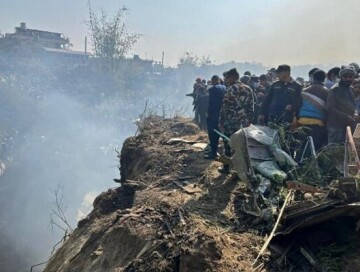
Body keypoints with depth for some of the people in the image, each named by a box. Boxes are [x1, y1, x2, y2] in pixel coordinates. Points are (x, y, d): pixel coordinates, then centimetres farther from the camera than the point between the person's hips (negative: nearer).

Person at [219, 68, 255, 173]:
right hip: (244, 123, 6)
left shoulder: (231, 89, -12)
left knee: (228, 145, 6)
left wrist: (221, 121, -6)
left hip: (231, 123, -6)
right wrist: (250, 120, 14)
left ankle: (226, 167, 14)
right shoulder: (248, 89, 8)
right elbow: (251, 108, 9)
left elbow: (225, 107, -12)